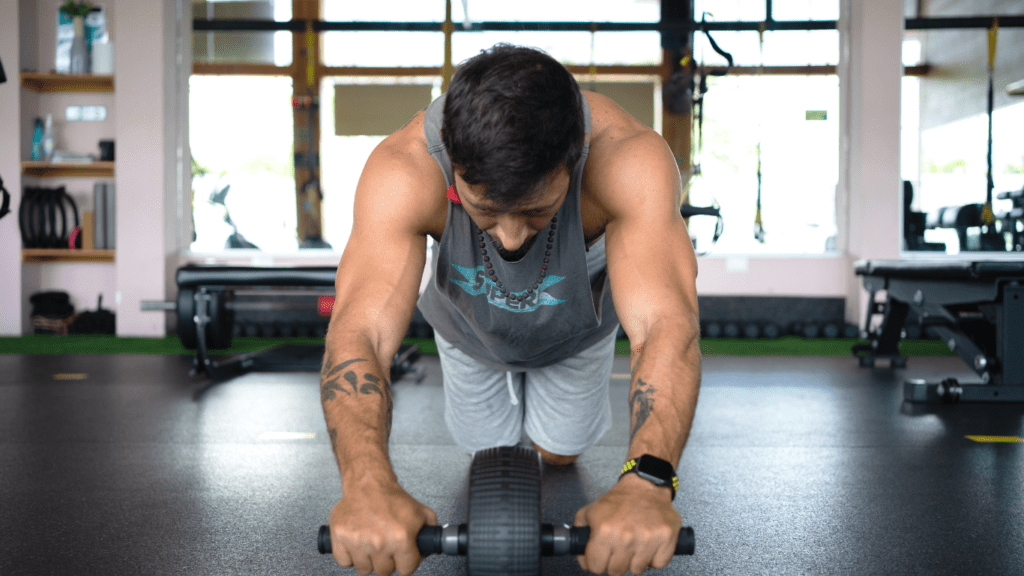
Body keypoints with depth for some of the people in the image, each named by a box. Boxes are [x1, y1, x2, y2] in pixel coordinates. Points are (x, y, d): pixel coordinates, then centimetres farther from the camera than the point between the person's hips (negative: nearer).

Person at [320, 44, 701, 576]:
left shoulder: (628, 160, -45)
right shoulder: (404, 172, -43)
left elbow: (665, 323, -55)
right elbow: (361, 329, -53)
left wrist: (647, 480, -73)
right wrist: (368, 482, -73)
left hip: (576, 327, 0)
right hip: (469, 326, 0)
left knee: (561, 453, 19)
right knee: (486, 449, 19)